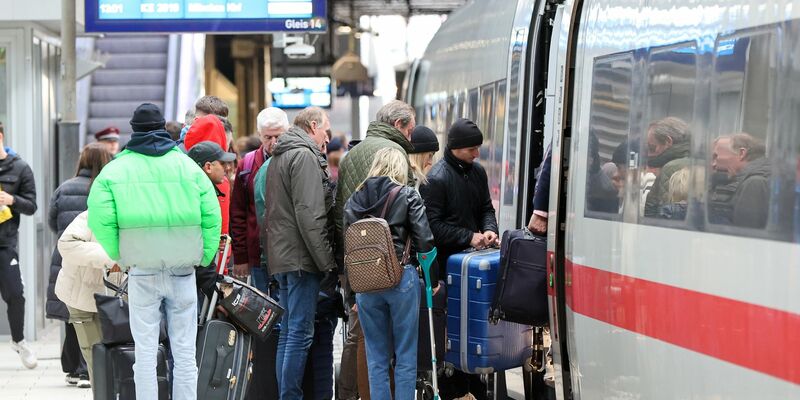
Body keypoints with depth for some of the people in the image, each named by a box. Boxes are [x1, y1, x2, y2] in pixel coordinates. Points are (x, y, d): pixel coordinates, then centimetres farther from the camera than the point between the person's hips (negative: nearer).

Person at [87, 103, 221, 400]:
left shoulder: (115, 169, 2)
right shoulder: (187, 165, 5)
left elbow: (100, 220, -8)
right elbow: (212, 216, 0)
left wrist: (119, 257, 3)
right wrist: (204, 258, 7)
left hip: (141, 269, -1)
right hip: (183, 266, 1)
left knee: (145, 350, 4)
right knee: (184, 350, 6)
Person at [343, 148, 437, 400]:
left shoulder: (354, 200, 7)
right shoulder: (408, 196, -3)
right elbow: (425, 242, -10)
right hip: (401, 279, -3)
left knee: (376, 357, 11)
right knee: (405, 355, 5)